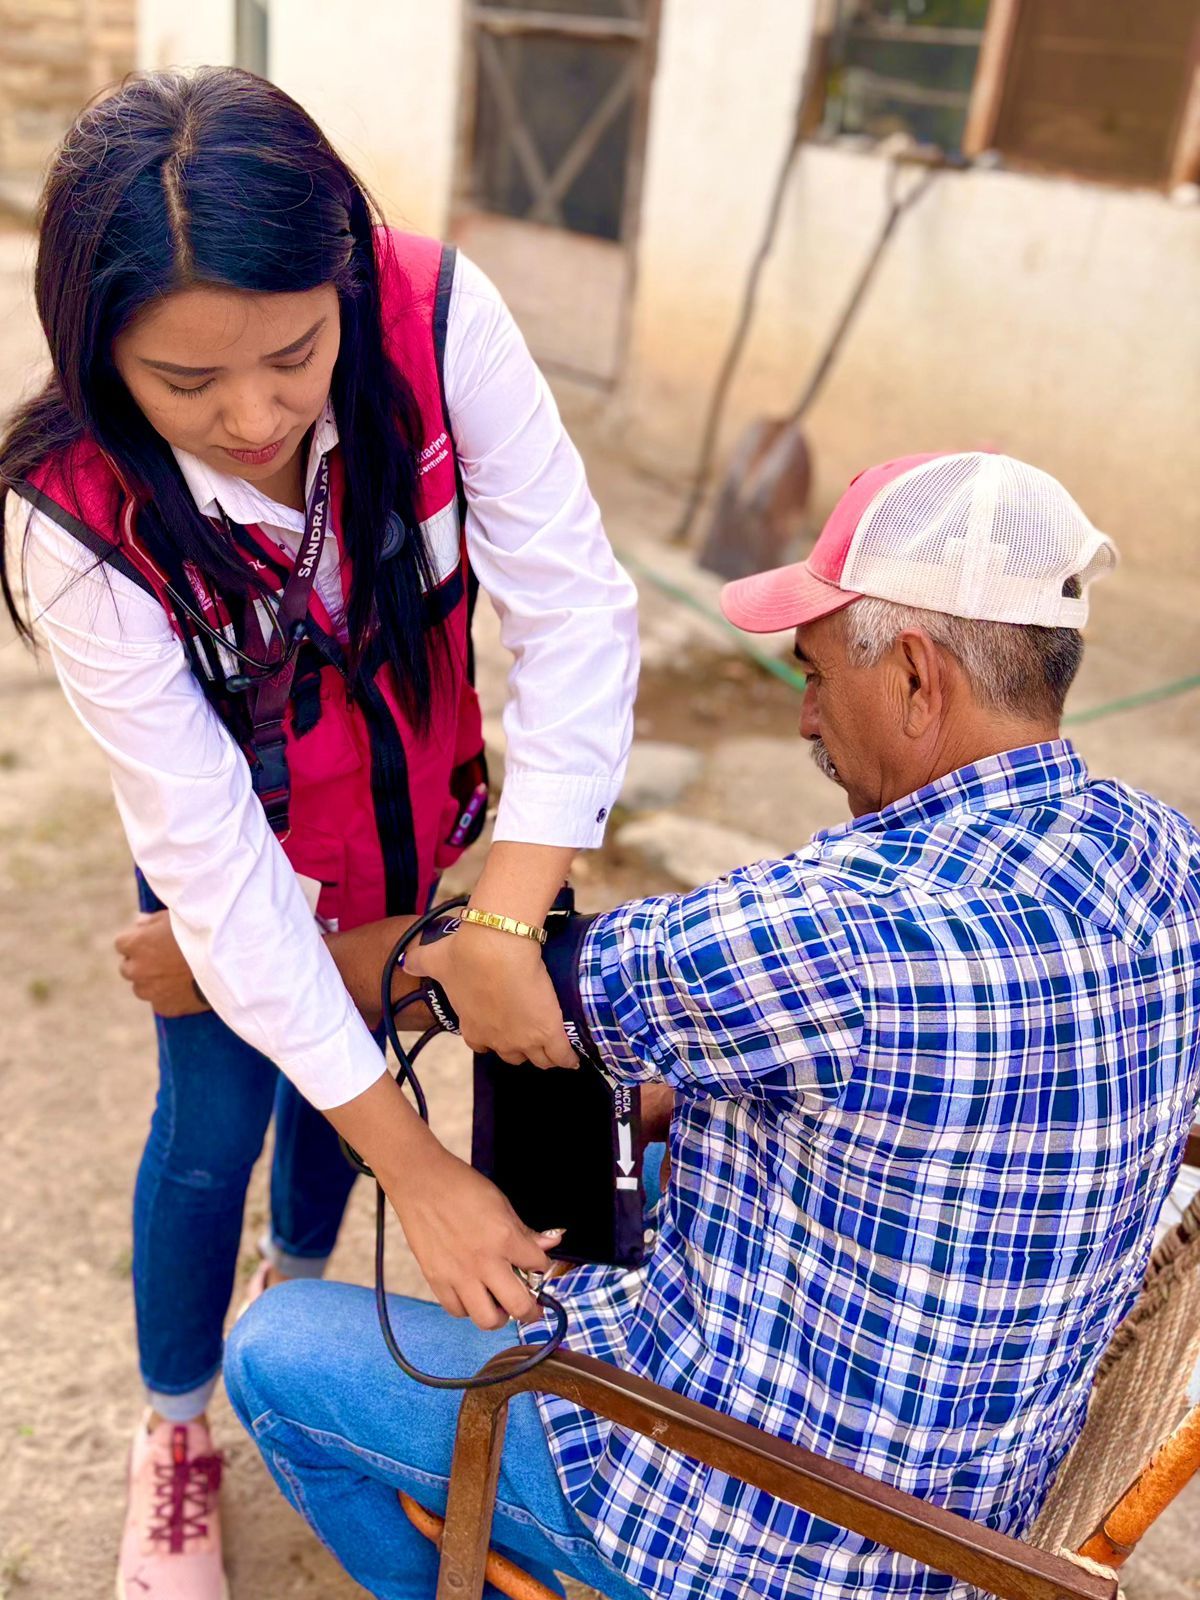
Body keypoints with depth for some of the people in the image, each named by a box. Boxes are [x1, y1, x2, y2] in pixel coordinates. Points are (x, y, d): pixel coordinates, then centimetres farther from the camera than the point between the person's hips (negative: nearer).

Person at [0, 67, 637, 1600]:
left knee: (344, 1052, 22)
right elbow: (208, 845, -32)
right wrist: (419, 1167, -31)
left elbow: (575, 610, -30)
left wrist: (505, 916, -40)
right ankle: (175, 1434, 40)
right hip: (243, 857, -2)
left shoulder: (437, 317, -31)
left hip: (417, 813, 3)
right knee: (215, 1126, 9)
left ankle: (296, 1285, 56)